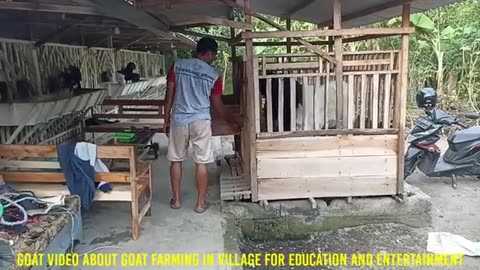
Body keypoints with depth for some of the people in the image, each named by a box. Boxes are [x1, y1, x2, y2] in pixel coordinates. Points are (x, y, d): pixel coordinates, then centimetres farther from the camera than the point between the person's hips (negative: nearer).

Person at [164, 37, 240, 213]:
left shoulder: (177, 66, 1)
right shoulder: (214, 75, -1)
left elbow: (169, 96, 2)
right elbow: (218, 106, 6)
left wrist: (166, 120, 11)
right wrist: (232, 122, 20)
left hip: (178, 120, 2)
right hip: (201, 121, -2)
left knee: (176, 160, 15)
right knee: (201, 162, 6)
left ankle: (176, 199, 24)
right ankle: (200, 203, 13)